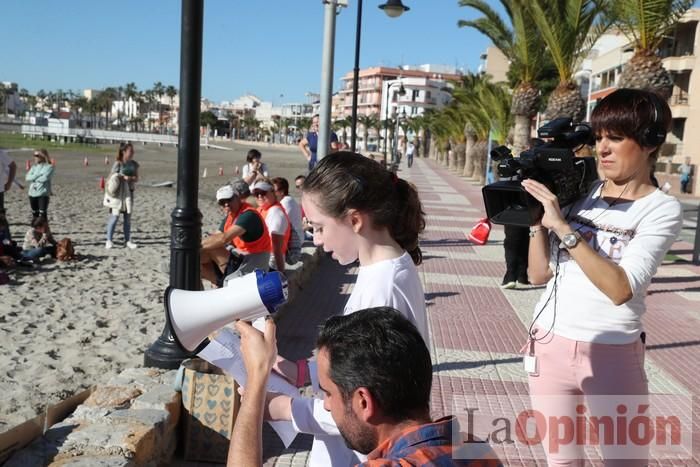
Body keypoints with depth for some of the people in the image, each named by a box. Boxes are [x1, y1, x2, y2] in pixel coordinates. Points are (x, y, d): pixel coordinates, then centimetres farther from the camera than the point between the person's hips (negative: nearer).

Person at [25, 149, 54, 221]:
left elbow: (44, 178, -18)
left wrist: (33, 178, -4)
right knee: (34, 213, 12)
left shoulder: (49, 167, -4)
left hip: (43, 194, -6)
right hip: (32, 193, 6)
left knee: (43, 214, -8)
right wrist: (38, 176, -13)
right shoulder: (34, 167, 13)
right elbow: (27, 178, -1)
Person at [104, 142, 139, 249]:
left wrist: (130, 178, -15)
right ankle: (109, 240, 4)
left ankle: (127, 240, 16)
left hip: (129, 193, 5)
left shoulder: (134, 164, 4)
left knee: (128, 217, 9)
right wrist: (108, 193, -12)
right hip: (117, 194, -5)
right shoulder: (118, 164, -9)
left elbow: (136, 178, 4)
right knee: (114, 216, -3)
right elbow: (110, 178, -6)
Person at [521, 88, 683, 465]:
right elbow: (539, 275, 4)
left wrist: (563, 227, -24)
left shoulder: (661, 209, -8)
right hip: (550, 344, 4)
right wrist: (538, 220, -9)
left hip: (612, 354, -3)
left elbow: (621, 289, -23)